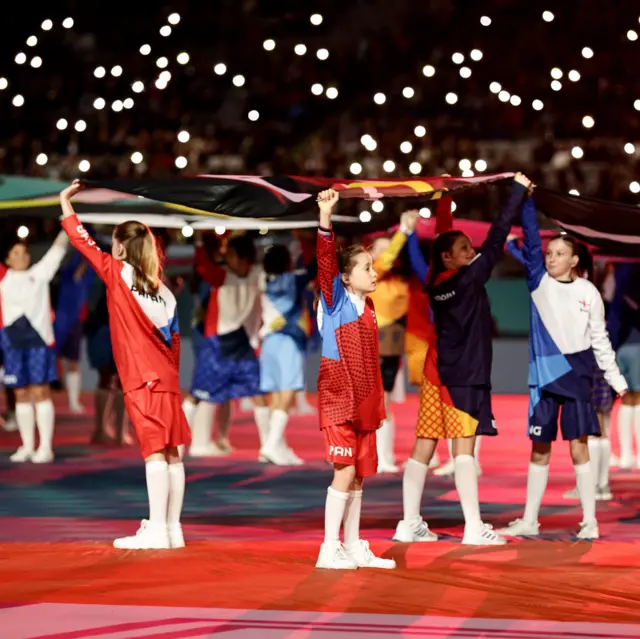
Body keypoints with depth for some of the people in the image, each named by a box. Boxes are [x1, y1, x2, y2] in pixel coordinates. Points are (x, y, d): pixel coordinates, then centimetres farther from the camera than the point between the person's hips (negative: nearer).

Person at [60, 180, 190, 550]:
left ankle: (156, 529, -14)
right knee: (172, 454, 6)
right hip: (167, 381, 7)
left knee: (155, 452, -11)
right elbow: (174, 341, 13)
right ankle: (173, 528, 10)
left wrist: (66, 203, 15)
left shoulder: (117, 273, -3)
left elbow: (84, 243, 4)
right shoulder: (163, 290, 13)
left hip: (142, 381, -7)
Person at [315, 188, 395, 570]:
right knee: (345, 470, -11)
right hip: (338, 396, -7)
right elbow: (326, 261, -22)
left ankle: (353, 548, 17)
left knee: (359, 474, 10)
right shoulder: (336, 299, -6)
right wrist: (326, 217, -34)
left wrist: (377, 400, 19)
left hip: (364, 401, 7)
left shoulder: (368, 306, 14)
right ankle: (330, 549, -7)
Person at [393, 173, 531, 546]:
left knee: (424, 447, 6)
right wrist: (518, 191, -4)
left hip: (437, 373, 8)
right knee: (464, 448, -9)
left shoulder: (436, 285, 9)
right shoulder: (468, 279, -10)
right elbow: (495, 241, -10)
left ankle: (410, 524, 8)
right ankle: (474, 528, -10)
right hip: (464, 376, -8)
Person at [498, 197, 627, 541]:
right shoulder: (538, 281, 2)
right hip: (542, 373, 1)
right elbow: (531, 238, -8)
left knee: (579, 447, -4)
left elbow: (599, 338, 7)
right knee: (539, 449, 7)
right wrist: (526, 200, -16)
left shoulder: (588, 292, 2)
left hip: (576, 372, -1)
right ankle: (529, 521, 16)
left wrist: (615, 378, 6)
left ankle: (590, 522, 2)